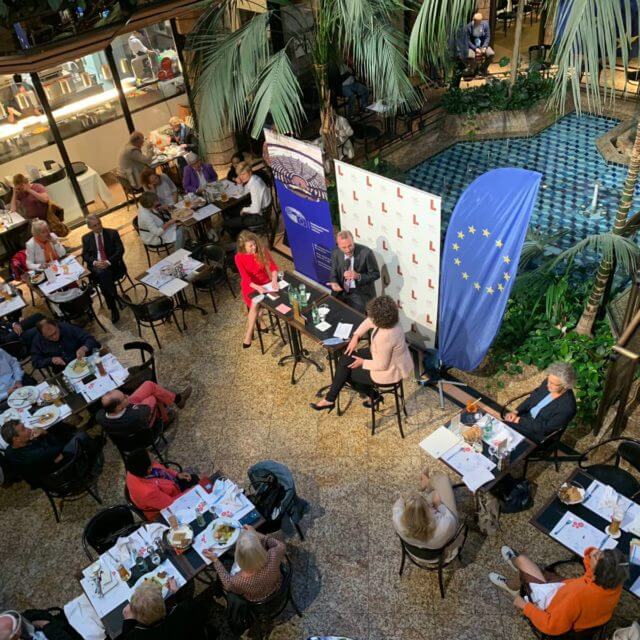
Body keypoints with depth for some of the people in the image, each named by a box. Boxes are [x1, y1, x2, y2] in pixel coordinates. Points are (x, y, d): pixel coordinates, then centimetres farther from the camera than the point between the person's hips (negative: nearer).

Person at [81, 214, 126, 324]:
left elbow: (120, 250, -3)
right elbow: (85, 255, 7)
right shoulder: (86, 238, 13)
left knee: (103, 279, -34)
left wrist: (108, 262, -17)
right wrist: (94, 262, -15)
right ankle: (117, 298, -25)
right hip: (96, 267, 2)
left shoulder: (112, 233, 6)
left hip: (113, 265, -2)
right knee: (102, 274, -35)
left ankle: (113, 308, -24)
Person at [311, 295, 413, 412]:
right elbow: (369, 322, 9)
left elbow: (382, 365, -27)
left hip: (389, 370, -9)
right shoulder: (388, 319, -13)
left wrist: (363, 362, -12)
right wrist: (356, 336, -2)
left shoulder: (384, 337, -38)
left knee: (347, 371, 6)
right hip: (384, 356, 9)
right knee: (345, 358, 5)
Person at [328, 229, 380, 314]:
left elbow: (375, 274, -9)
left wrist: (358, 276, -24)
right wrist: (334, 283, -14)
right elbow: (333, 272, 8)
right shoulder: (336, 253, -4)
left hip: (361, 293, -4)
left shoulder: (366, 253, -17)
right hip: (341, 292, 4)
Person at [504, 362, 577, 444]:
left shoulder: (567, 407, -29)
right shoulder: (548, 383, -11)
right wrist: (516, 412, -9)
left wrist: (519, 420, -19)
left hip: (538, 434, -6)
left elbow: (545, 428, -22)